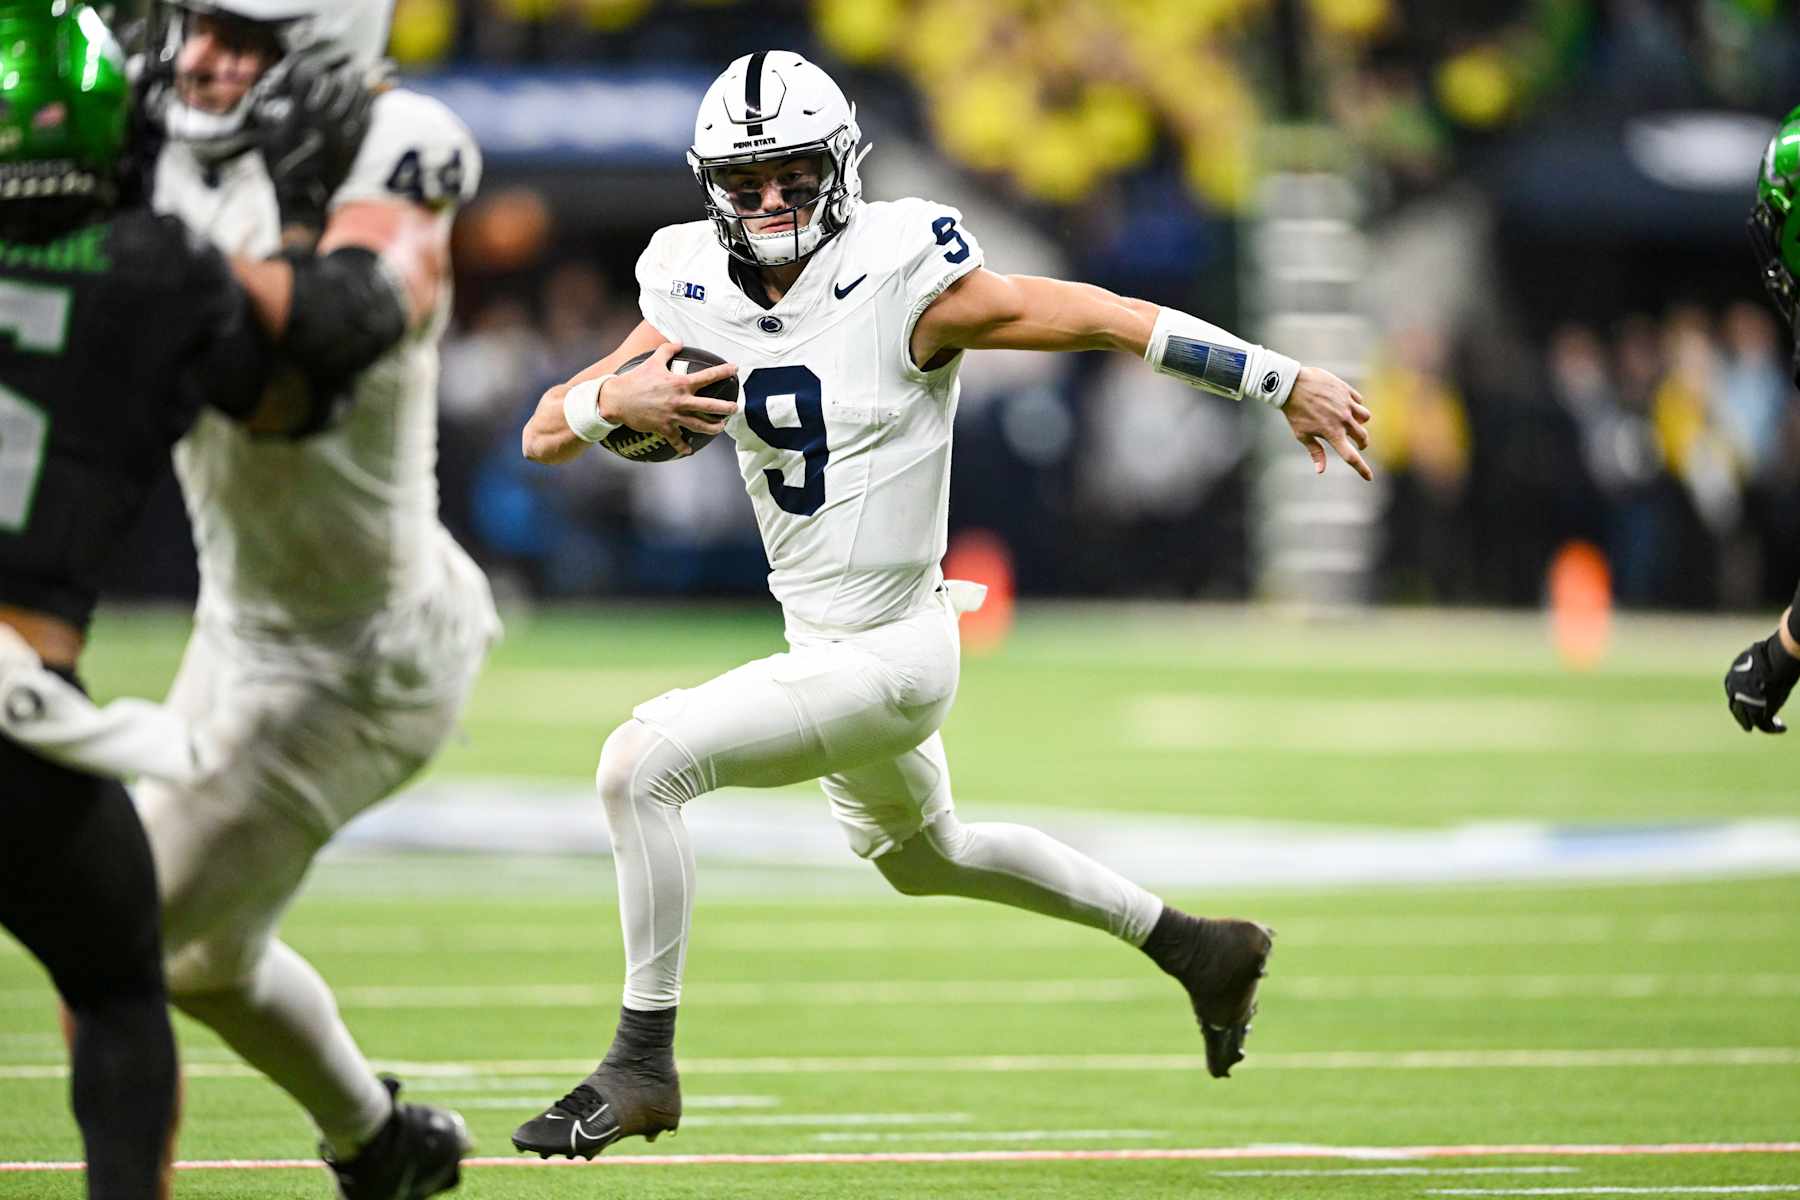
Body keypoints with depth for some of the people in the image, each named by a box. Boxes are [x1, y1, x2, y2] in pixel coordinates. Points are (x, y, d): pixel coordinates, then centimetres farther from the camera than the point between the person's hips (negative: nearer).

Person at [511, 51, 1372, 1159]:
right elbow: (542, 436, 0)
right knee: (924, 859, 30)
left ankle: (643, 1065, -10)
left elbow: (1118, 320, -15)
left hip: (886, 657, -8)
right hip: (825, 647, 8)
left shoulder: (903, 288, -19)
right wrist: (615, 400, -23)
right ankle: (1194, 948, 47)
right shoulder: (698, 301, -2)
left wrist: (1289, 384, -13)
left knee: (642, 764, -21)